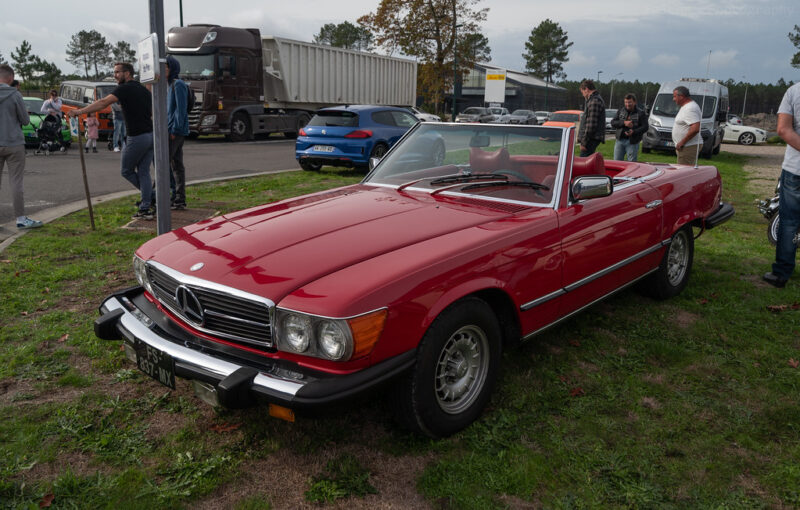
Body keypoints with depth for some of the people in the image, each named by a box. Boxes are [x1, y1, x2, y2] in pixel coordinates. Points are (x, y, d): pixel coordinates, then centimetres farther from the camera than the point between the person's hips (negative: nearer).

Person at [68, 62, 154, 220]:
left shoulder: (125, 89, -8)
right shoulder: (144, 89, 17)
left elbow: (103, 102, -21)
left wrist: (80, 111, -25)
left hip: (137, 137, -8)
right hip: (151, 135, 8)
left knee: (126, 170, 10)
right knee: (143, 172, 10)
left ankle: (151, 195, 12)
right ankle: (145, 209, 8)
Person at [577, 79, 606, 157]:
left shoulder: (594, 101, -13)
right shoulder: (596, 99, 22)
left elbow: (591, 124, -21)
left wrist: (584, 142, -20)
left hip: (592, 139, -11)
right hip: (592, 138, 11)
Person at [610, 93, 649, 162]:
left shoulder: (641, 113, 0)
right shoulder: (620, 111, 10)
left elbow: (645, 127, -7)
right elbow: (613, 123, 1)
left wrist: (634, 131, -22)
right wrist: (624, 123, -15)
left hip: (632, 142, -3)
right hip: (620, 141, 3)